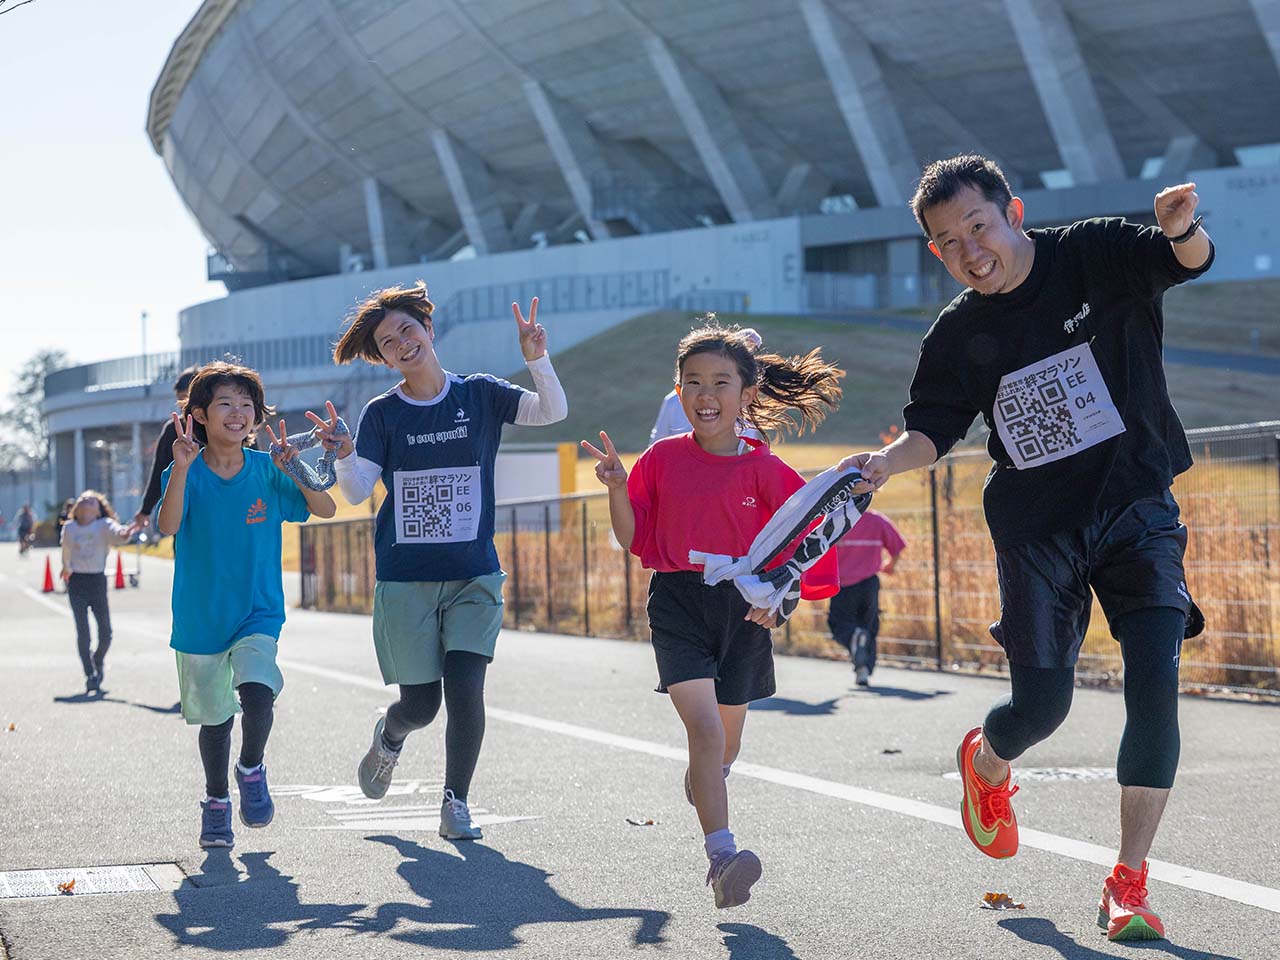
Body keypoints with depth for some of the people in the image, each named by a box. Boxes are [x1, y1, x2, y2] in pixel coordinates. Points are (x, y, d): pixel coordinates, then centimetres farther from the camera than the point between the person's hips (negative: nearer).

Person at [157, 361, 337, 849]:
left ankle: (251, 770, 4)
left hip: (258, 613, 0)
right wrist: (181, 469, -35)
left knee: (257, 691, -24)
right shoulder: (185, 473, -6)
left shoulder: (266, 470, -3)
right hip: (199, 619, 0)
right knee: (213, 718, 11)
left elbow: (326, 509, -5)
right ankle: (216, 800, 34)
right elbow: (167, 526, -23)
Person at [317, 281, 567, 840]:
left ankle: (455, 804, 2)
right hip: (404, 579, 0)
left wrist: (537, 359, -26)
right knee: (420, 703, 4)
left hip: (474, 574, 0)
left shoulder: (481, 395, 2)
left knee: (465, 690, -14)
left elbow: (552, 412, -10)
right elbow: (356, 491, -8)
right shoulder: (382, 415, 0)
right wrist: (342, 455, -29)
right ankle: (389, 737, 40)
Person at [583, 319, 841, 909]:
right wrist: (617, 488, -13)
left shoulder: (763, 470, -4)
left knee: (726, 740, 17)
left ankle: (701, 782, 54)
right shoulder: (662, 459, -1)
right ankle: (722, 857, -26)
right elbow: (634, 540, 2)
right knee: (703, 726, -19)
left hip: (742, 607, 2)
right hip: (677, 602, -1)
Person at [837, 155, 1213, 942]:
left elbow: (1189, 261, -22)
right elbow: (933, 431, 6)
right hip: (1037, 528, 1)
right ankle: (985, 763, 38)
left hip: (1138, 507, -1)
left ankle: (1130, 882, -5)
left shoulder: (1095, 256, -7)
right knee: (1042, 705, 0)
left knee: (1155, 685, -15)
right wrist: (889, 461, -17)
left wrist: (1183, 230, -46)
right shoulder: (958, 336, -1)